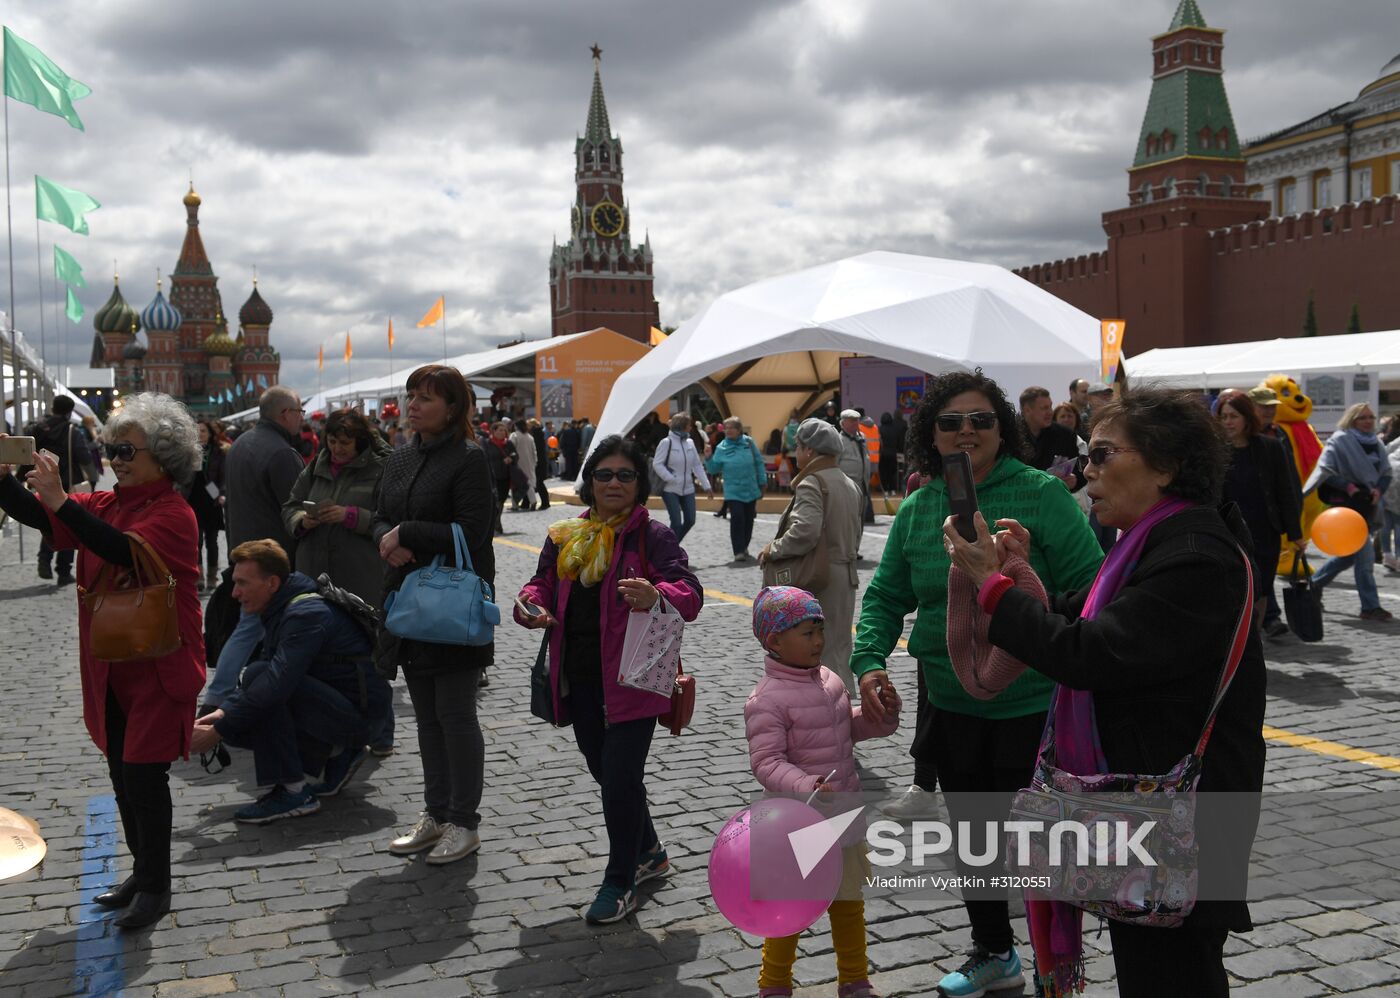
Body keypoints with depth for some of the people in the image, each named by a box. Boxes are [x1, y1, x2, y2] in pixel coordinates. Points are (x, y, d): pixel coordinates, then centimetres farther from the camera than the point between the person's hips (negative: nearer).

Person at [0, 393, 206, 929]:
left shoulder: (174, 512, -14)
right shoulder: (105, 504, 8)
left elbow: (127, 550, -31)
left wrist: (61, 501, -36)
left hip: (159, 667, -7)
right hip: (111, 668, 8)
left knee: (143, 773, -4)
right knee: (122, 772, 15)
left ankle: (156, 887, 10)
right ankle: (142, 872, 30)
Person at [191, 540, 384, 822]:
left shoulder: (307, 614, -22)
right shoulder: (281, 610, 9)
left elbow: (275, 683, -31)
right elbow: (265, 670, 14)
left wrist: (218, 731, -24)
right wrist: (224, 711, -2)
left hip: (357, 712, -10)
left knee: (257, 675, -24)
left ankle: (293, 792, -18)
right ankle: (335, 754, 15)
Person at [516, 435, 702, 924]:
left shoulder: (651, 535, -8)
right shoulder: (565, 537, 9)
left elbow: (689, 593, -16)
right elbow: (544, 585, 15)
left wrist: (656, 596, -39)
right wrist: (532, 604, -9)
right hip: (580, 677, 6)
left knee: (621, 777, -5)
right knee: (606, 772, 18)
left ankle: (620, 883, 12)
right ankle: (648, 851, 41)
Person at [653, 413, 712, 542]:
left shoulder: (690, 442, 7)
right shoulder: (667, 442, -10)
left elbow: (697, 465, 10)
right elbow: (657, 464, -13)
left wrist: (706, 485, 6)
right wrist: (671, 479, -19)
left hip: (688, 489, 6)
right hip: (670, 490, -6)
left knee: (690, 520, 5)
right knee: (676, 522, -10)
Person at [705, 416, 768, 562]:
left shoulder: (748, 442, 0)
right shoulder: (722, 448, -2)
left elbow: (759, 463, 6)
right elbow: (714, 469, 1)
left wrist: (762, 481, 7)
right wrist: (708, 459, -16)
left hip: (750, 490, 2)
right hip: (733, 491, -2)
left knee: (748, 519, 10)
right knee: (737, 518, -15)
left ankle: (744, 549, 26)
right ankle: (738, 551, -12)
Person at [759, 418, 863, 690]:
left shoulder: (811, 483, -14)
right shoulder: (850, 485, 15)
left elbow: (805, 530, -28)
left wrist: (774, 548, -15)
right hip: (845, 577, 9)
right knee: (839, 651, 16)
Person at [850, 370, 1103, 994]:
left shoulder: (1041, 495, -11)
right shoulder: (917, 509, 3)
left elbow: (1088, 587, -13)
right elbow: (886, 597, 8)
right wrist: (870, 661, -8)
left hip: (1034, 704, -5)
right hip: (951, 704, 5)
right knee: (970, 828, 20)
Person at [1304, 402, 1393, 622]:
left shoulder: (1376, 444, 13)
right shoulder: (1339, 441, -9)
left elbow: (1386, 473, 16)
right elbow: (1325, 470, -14)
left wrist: (1378, 489, -4)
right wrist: (1349, 487, -23)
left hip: (1367, 505, 8)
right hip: (1346, 504, -8)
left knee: (1349, 554, 15)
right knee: (1364, 554, -11)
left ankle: (1313, 585, 32)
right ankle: (1370, 606, -5)